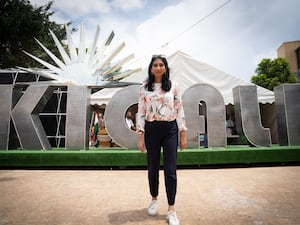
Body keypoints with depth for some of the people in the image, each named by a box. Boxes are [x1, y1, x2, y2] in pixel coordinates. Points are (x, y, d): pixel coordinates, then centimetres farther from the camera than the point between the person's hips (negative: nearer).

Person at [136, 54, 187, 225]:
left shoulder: (173, 86, 4)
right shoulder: (145, 87, 4)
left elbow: (179, 110, 3)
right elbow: (141, 112, 2)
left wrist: (183, 134, 0)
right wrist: (140, 136, -3)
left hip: (170, 129, 0)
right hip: (151, 129, 1)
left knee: (170, 170, -1)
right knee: (153, 168, 12)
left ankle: (172, 210, 14)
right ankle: (154, 199, 36)